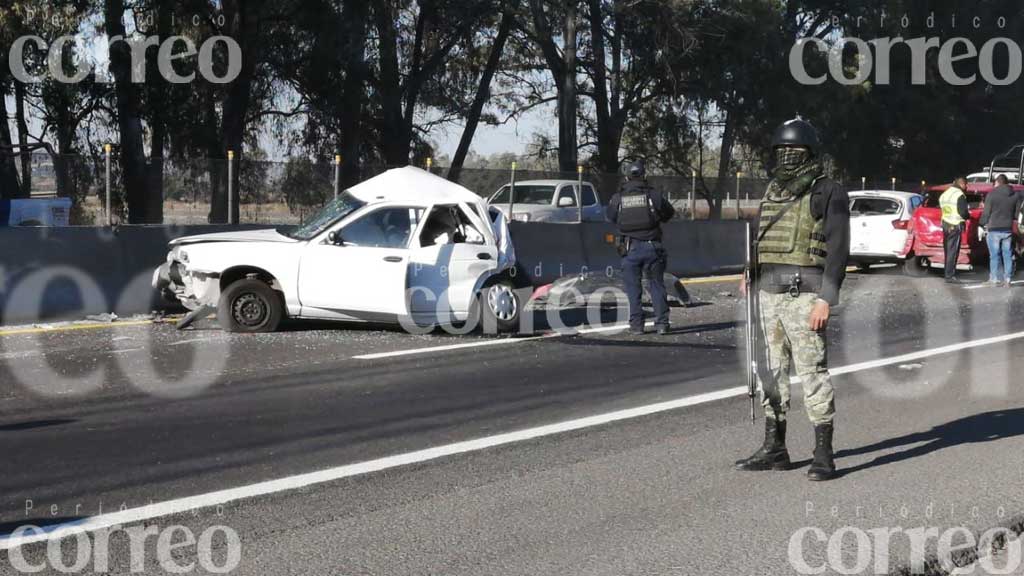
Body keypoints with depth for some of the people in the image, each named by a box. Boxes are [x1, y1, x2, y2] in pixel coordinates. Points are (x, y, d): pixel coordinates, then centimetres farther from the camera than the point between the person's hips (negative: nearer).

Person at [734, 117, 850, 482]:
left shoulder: (827, 193, -6)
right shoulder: (773, 192, 16)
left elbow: (838, 249, -12)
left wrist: (826, 300, -18)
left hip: (804, 294, -7)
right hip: (770, 294, 7)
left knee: (812, 371, -7)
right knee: (773, 370, 11)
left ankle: (823, 455, -4)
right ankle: (774, 449, 18)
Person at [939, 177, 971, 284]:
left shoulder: (944, 194, 14)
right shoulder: (960, 195, -13)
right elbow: (963, 212, -18)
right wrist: (968, 216, 4)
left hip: (945, 224, 8)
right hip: (955, 226, -8)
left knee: (948, 250, 13)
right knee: (953, 251, -6)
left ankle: (949, 273, 17)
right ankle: (950, 276, -6)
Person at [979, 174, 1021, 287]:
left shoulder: (992, 194, -9)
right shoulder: (1015, 195, 3)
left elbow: (986, 212, -8)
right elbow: (1017, 213, 8)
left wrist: (984, 223, 8)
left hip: (994, 229, -3)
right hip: (1008, 229, 3)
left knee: (995, 255, 3)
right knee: (1007, 255, 9)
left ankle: (994, 279, 5)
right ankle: (1007, 280, 9)